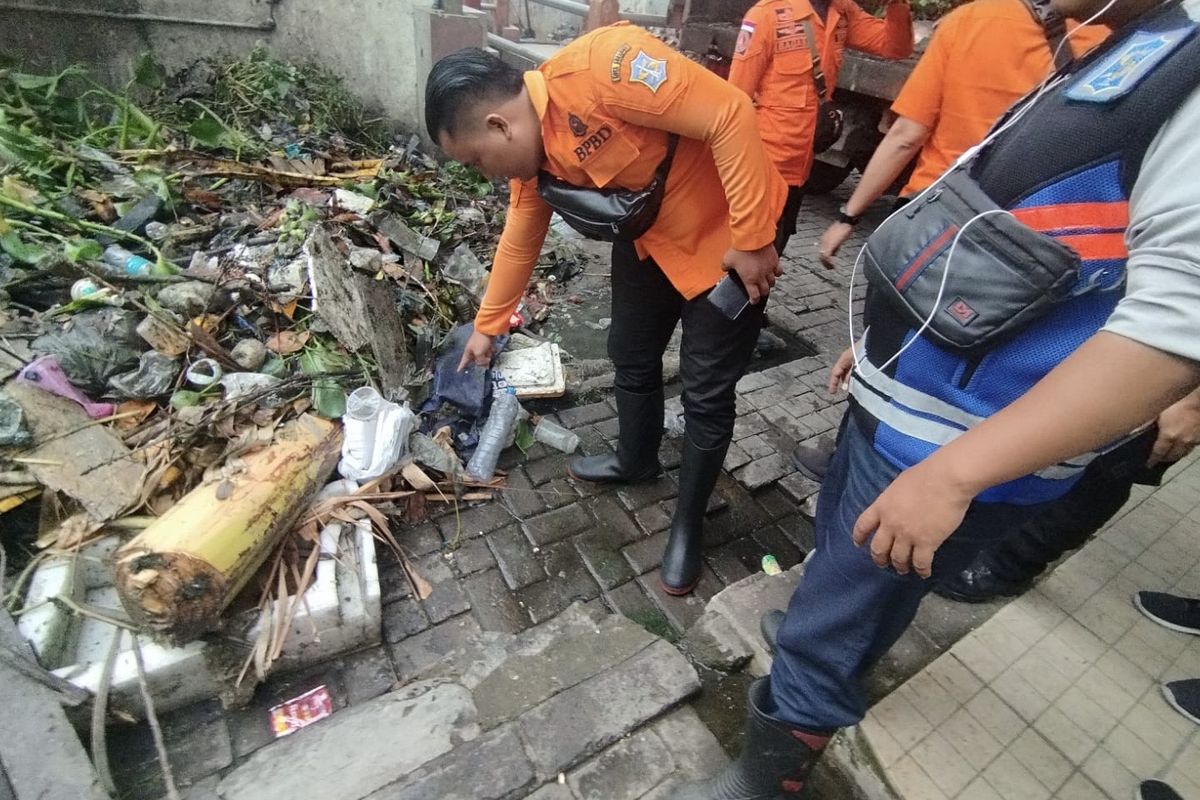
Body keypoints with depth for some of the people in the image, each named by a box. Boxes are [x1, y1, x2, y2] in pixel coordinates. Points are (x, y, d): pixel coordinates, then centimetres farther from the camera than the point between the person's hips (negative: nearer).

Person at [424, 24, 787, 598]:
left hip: (726, 237, -7)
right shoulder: (531, 152, -3)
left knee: (706, 392, 0)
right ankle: (636, 460, 44)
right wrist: (488, 327, 21)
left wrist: (751, 240, -25)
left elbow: (730, 114, -28)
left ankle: (688, 522, 21)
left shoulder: (598, 67, -29)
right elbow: (518, 242, 11)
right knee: (631, 357, 17)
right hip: (648, 237, 8)